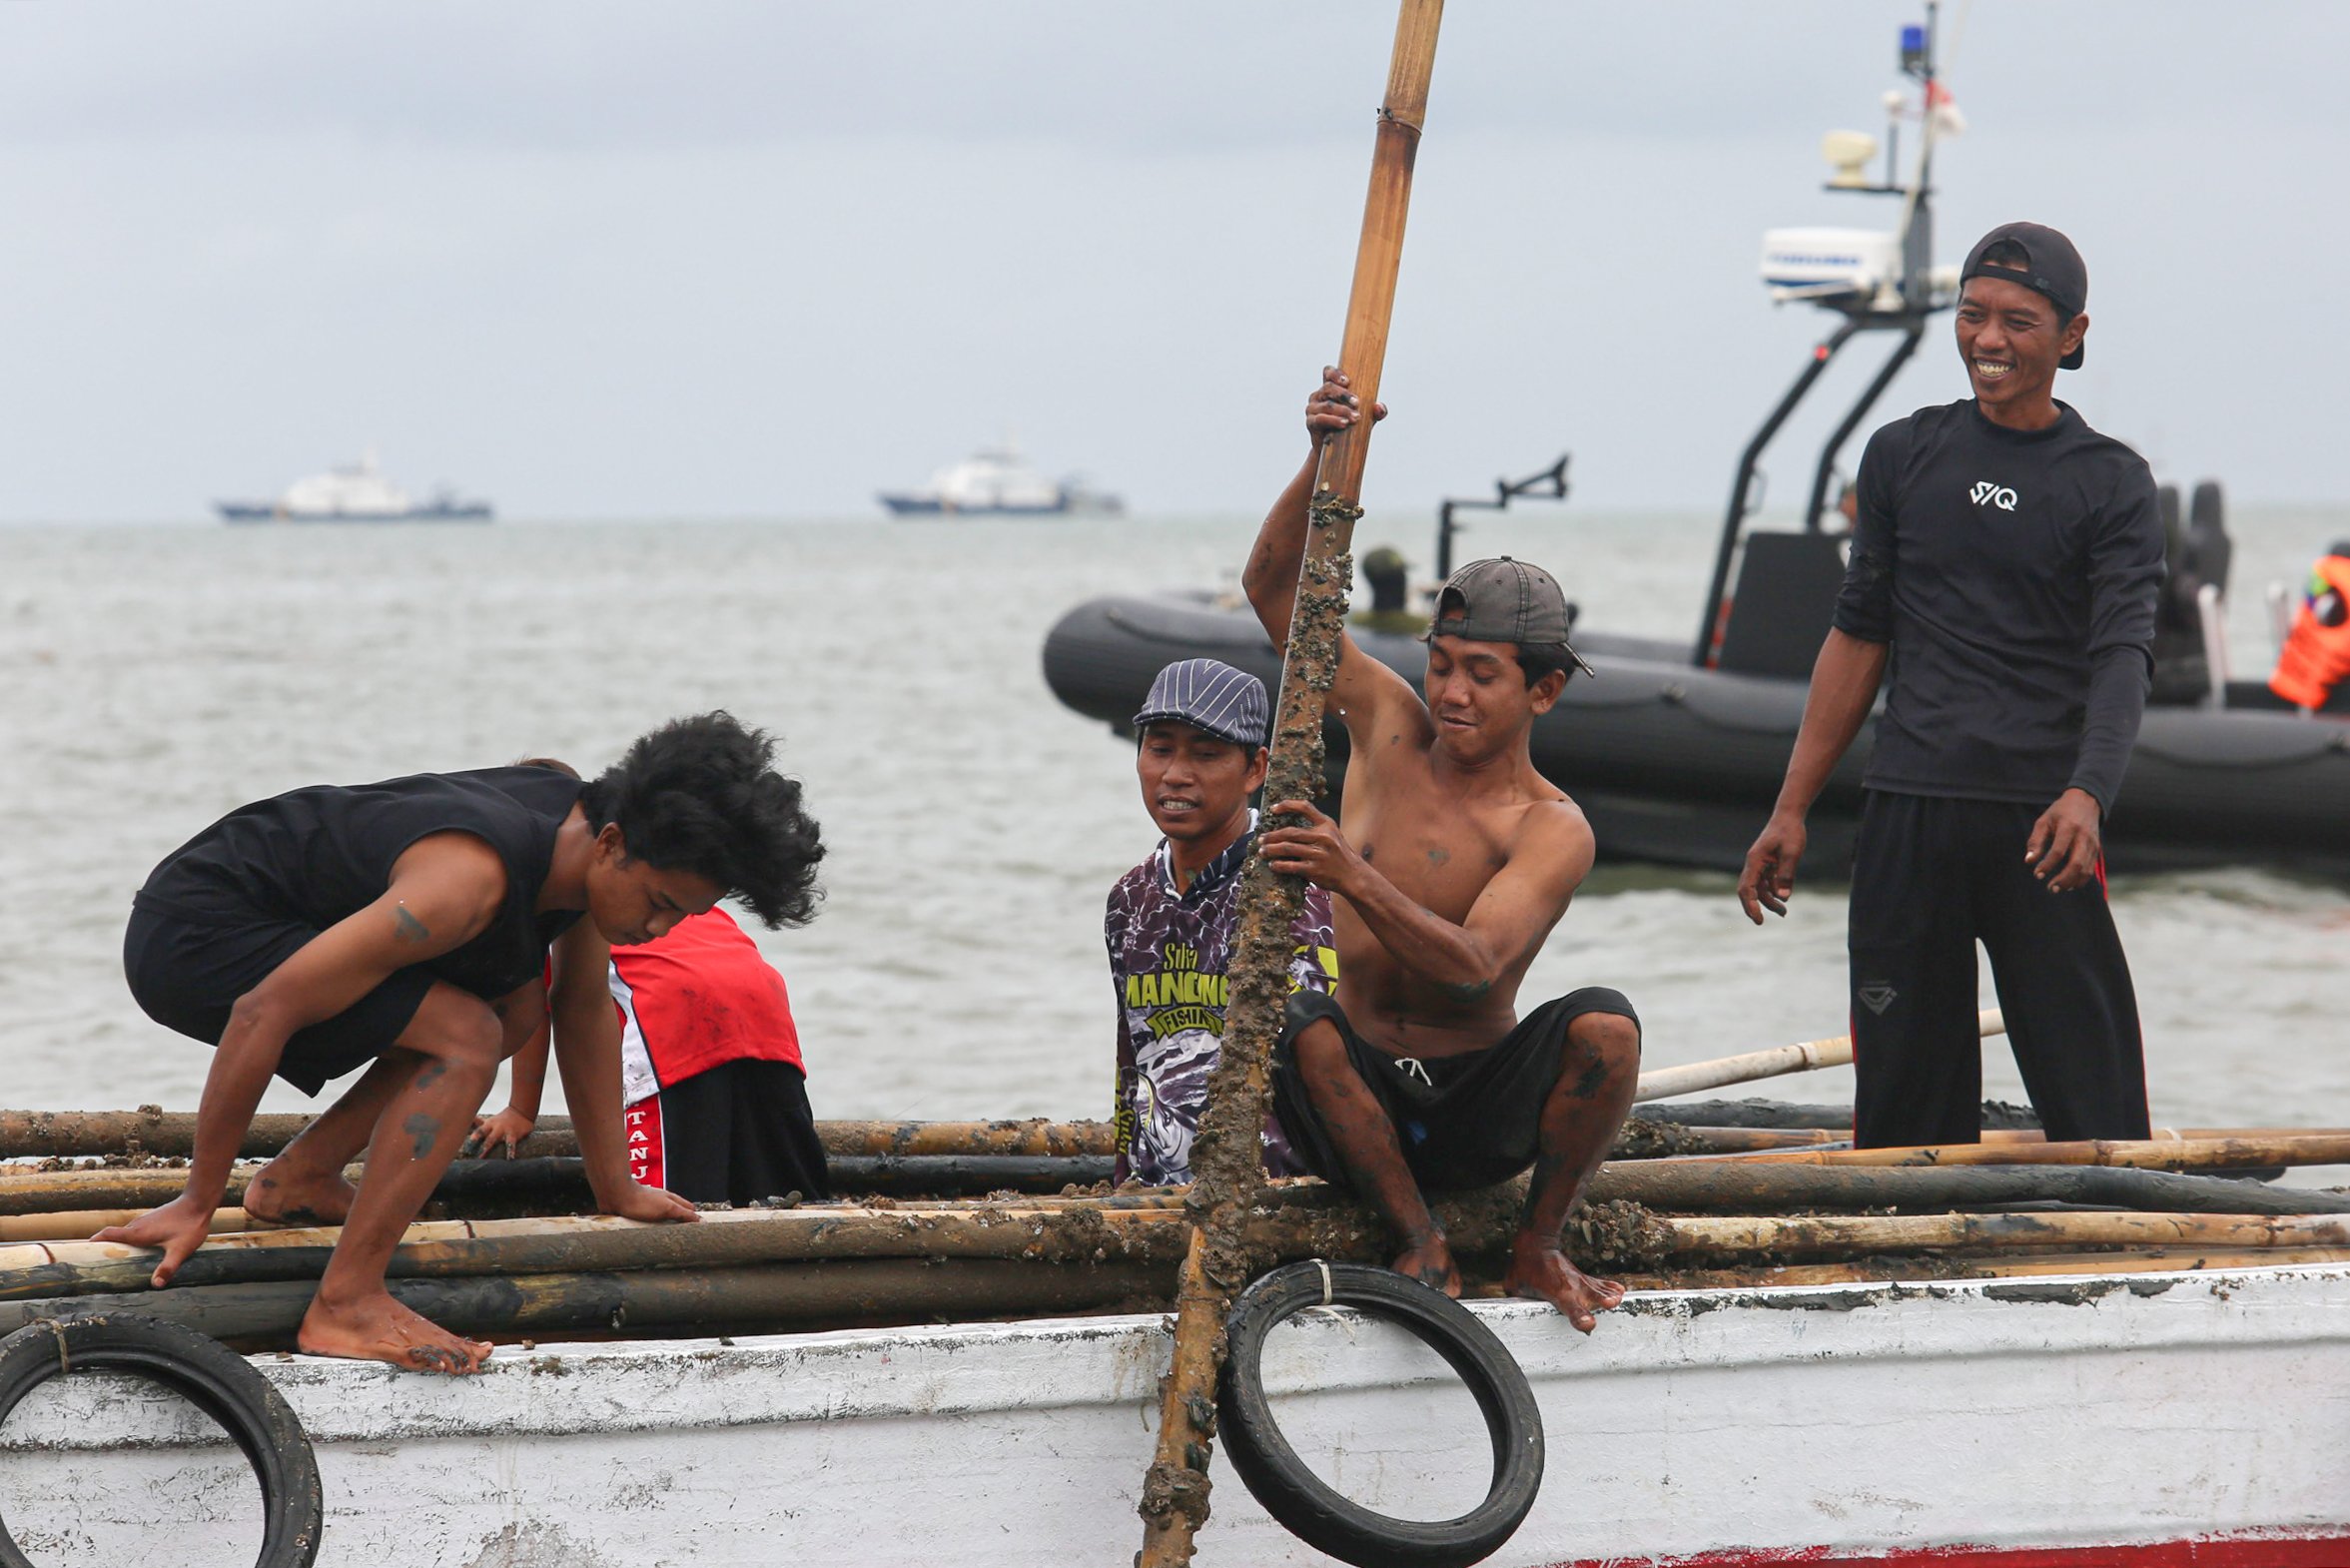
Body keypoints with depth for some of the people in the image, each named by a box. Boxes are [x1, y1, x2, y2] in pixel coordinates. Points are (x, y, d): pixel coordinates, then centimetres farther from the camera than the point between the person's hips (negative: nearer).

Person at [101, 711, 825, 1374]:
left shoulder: (585, 837, -5)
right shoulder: (473, 878, -32)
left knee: (515, 1005, 15)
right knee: (466, 1038, -23)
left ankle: (298, 1180, 11)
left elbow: (585, 1015, 14)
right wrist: (198, 1202, -23)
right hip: (190, 938, -10)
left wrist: (616, 1190, 19)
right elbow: (264, 1013, -30)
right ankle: (345, 1308, -21)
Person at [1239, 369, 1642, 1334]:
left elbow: (1473, 970, -29)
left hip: (1479, 1122, -2)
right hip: (1359, 1106, 2)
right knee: (1297, 1019, -32)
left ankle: (1536, 1252, -8)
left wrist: (1353, 876, -43)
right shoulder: (1392, 730, 4)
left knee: (1603, 1022, -31)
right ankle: (1420, 1244, -16)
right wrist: (1323, 462, -15)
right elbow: (1272, 588, 1)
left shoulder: (1551, 831, -11)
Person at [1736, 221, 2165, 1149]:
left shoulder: (2111, 484, 3)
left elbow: (2123, 656, -9)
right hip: (1908, 810, 3)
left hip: (2042, 819, -3)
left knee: (2096, 1104, -9)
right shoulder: (1904, 456, 14)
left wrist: (2087, 794, -27)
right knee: (1903, 1105, 2)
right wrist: (1792, 811, 12)